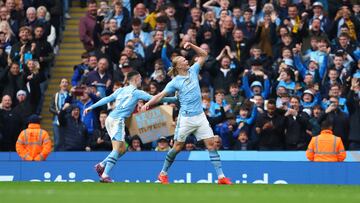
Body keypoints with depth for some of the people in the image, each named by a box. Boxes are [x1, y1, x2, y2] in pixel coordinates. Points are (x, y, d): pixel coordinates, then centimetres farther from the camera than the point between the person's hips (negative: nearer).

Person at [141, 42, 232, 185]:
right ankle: (163, 173, 19)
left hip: (200, 116, 4)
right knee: (178, 146, 2)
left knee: (211, 143, -4)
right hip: (186, 118, -4)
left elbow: (203, 55, 16)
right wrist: (148, 103, -17)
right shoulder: (175, 82, -4)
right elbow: (161, 95, -4)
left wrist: (192, 46, 2)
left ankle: (221, 176, -6)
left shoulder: (193, 71, 8)